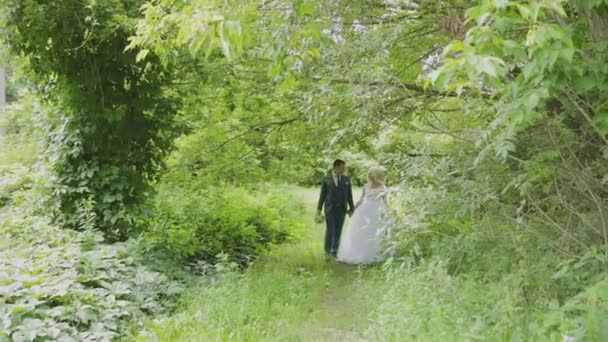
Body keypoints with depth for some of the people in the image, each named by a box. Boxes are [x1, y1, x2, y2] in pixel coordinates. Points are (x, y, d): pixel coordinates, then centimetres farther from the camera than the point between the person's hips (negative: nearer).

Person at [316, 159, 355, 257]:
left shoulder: (346, 179, 6)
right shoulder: (326, 179, -2)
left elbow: (349, 195, 8)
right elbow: (322, 194, 1)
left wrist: (352, 208, 8)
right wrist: (319, 209, 0)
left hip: (342, 209, 3)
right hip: (330, 208, -2)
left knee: (338, 231, 4)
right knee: (330, 230, -4)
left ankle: (334, 250, 13)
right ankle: (328, 250, 10)